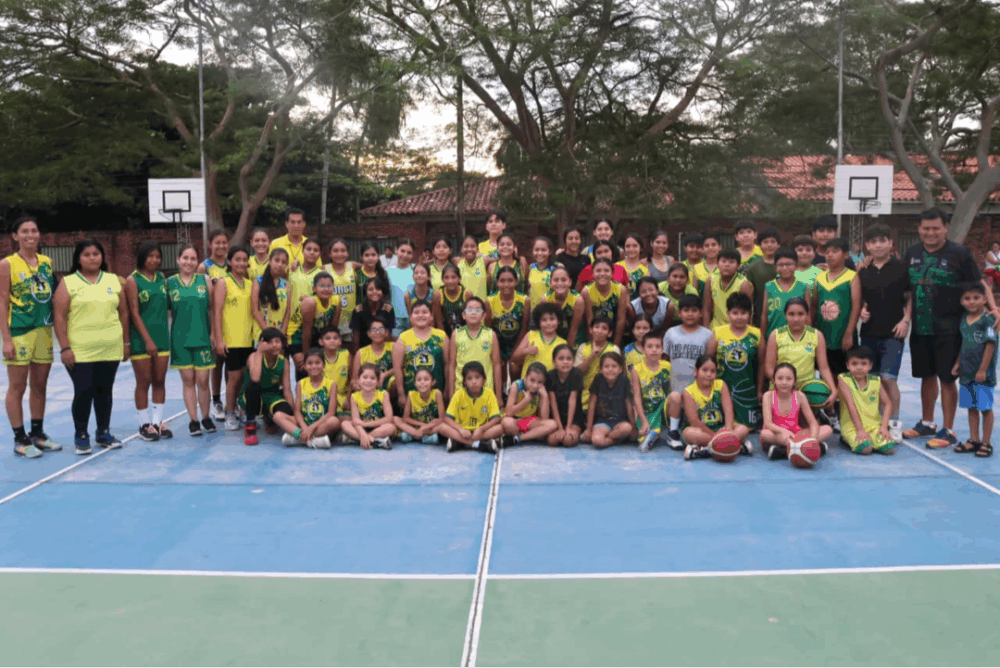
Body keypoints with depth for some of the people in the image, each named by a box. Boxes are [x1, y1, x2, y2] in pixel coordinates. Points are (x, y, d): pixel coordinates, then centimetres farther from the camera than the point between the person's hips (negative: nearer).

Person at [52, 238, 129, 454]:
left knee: (104, 391, 10)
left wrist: (126, 342, 10)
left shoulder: (113, 280, 10)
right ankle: (81, 436, 13)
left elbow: (123, 312, 13)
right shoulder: (68, 283, 0)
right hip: (80, 351, -3)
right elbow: (59, 316, -4)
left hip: (110, 349, 3)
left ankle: (104, 433, 22)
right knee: (83, 392, -3)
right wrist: (64, 347, -10)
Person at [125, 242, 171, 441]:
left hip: (162, 337, 5)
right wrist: (148, 340, -14)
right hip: (141, 340, -4)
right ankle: (144, 425, 12)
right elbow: (134, 313, -10)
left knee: (160, 381, 8)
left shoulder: (162, 278, 9)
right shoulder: (133, 280, -5)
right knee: (143, 382, 3)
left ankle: (157, 421, 17)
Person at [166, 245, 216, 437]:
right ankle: (193, 420, 13)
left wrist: (214, 333, 2)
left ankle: (206, 418, 16)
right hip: (180, 339, 0)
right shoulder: (169, 282, 3)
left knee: (202, 380, 0)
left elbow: (212, 308, 6)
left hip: (202, 337, 0)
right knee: (188, 380, 5)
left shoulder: (205, 280, 4)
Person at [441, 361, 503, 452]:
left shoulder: (489, 393, -5)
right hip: (463, 431, 0)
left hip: (482, 431, 0)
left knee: (500, 428, -29)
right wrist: (460, 429, -26)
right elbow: (447, 418, -9)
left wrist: (481, 429, -28)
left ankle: (457, 442, -31)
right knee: (441, 427, -26)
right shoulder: (459, 394, -4)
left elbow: (496, 418, -11)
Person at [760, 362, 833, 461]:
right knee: (765, 434, -38)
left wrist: (813, 439, -28)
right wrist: (783, 431, -42)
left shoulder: (799, 396, -3)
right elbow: (767, 423, -21)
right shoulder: (769, 396, -8)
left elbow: (813, 423, -6)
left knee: (828, 430, -16)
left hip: (795, 435, 3)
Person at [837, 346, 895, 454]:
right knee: (865, 449, -29)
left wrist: (884, 426, -10)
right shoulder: (843, 379, -5)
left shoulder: (876, 381, 7)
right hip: (852, 426, -3)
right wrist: (860, 430, -17)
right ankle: (846, 439, 3)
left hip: (874, 425, 4)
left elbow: (887, 404, 5)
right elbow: (851, 405, -12)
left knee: (888, 448, -21)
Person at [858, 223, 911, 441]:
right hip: (869, 332, 4)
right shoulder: (863, 271, 8)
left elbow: (910, 297, 2)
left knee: (888, 378, -11)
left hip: (893, 333, -4)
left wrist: (905, 320, -8)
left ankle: (894, 424, 1)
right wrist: (861, 311, -2)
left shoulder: (900, 268, -2)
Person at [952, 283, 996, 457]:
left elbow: (990, 345, -15)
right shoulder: (964, 320, 8)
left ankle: (986, 443, 10)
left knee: (985, 407, 1)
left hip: (983, 374, -6)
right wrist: (958, 364, 15)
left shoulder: (988, 320, -12)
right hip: (966, 372, 7)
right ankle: (973, 441, 22)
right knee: (971, 407, 13)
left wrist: (983, 370, -16)